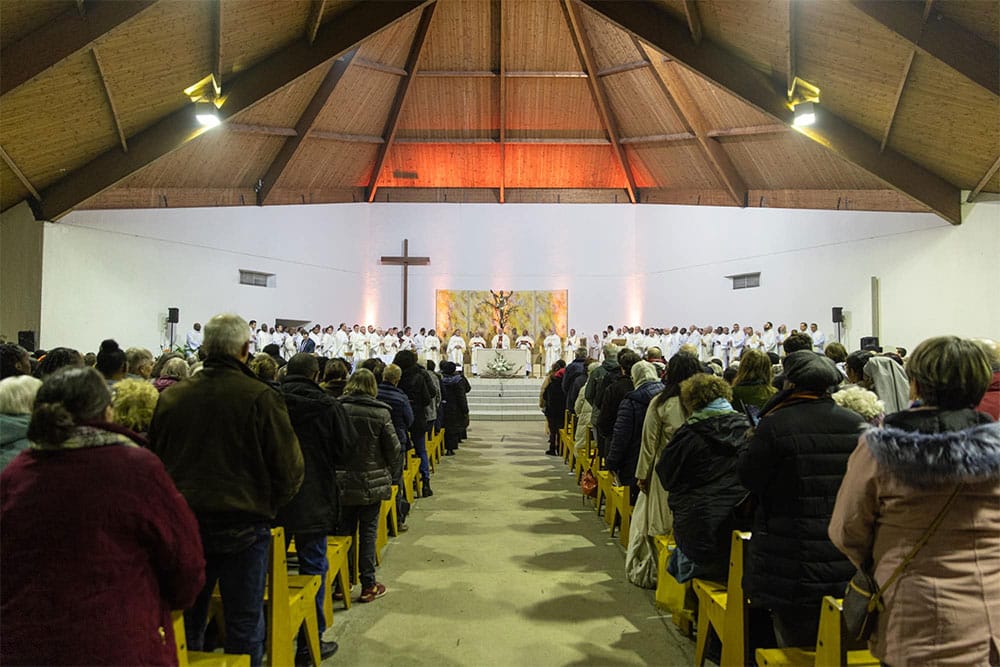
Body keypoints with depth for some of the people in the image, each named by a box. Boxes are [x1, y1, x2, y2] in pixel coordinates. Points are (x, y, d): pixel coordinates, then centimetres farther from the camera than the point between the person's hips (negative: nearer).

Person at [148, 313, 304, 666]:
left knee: (186, 621, 19)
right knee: (244, 625, 9)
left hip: (184, 524, 4)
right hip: (243, 525, -4)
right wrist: (267, 505, 7)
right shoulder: (261, 398, -14)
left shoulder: (170, 397, -1)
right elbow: (289, 469, -12)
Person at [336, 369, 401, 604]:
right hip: (371, 482, -2)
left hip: (341, 481, 2)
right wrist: (390, 474, 10)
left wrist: (334, 469, 12)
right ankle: (368, 585, 14)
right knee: (368, 533, 7)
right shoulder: (380, 412, -10)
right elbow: (393, 449, -7)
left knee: (344, 531, 14)